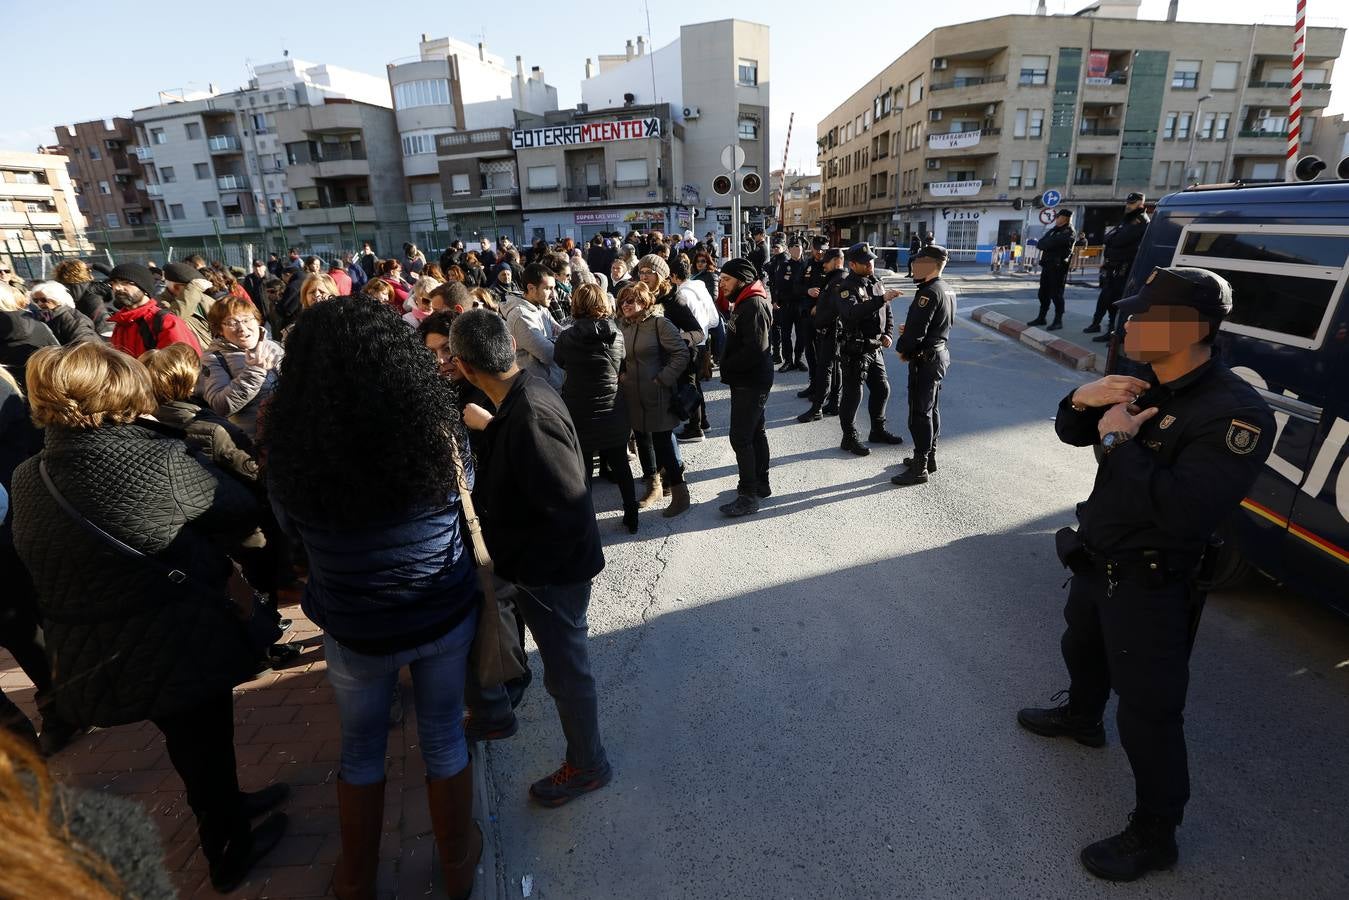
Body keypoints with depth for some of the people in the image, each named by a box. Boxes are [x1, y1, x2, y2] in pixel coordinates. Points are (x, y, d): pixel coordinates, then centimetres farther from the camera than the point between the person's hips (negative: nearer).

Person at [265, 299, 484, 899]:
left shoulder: (291, 449, -18)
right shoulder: (437, 427, -19)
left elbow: (290, 531, 2)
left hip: (355, 629, 0)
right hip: (445, 614, 1)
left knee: (361, 752, 25)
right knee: (444, 739, 22)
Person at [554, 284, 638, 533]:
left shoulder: (567, 337, -11)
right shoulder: (616, 335, -6)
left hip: (580, 416, -2)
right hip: (613, 414, 2)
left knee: (582, 470, 10)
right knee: (621, 465, 16)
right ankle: (631, 517, 25)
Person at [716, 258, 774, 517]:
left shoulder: (754, 305, -18)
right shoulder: (745, 303, 15)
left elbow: (755, 348, -26)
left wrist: (727, 366, -16)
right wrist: (727, 364, 5)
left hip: (751, 382, -11)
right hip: (750, 380, 11)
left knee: (740, 437, -9)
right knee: (755, 431, 17)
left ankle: (749, 496, -2)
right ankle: (761, 483, 30)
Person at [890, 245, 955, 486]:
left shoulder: (929, 292, -21)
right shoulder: (945, 289, 11)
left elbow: (916, 329, -25)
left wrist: (902, 348, -6)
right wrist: (909, 330, 6)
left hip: (925, 360, -10)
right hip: (940, 354, 10)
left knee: (919, 413, -5)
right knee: (930, 409, 18)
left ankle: (919, 468, 1)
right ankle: (928, 457, 30)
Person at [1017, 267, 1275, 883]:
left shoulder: (1235, 413, -26)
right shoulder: (1143, 386, -2)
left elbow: (1184, 511, -37)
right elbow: (1072, 433, 8)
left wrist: (1119, 441, -28)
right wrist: (1084, 400, -13)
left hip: (1152, 586, -8)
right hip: (1097, 561, 9)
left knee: (1148, 714, 5)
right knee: (1083, 649, 31)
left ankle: (1155, 836, 26)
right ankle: (1082, 717, 61)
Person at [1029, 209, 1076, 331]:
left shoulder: (1069, 232, -7)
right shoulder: (1053, 230, 20)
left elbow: (1053, 243, -19)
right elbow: (1040, 244, 9)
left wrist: (1044, 244, -2)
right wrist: (1048, 245, -9)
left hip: (1058, 267, -8)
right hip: (1047, 265, 8)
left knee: (1056, 294, -7)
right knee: (1043, 293, 10)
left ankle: (1058, 321, -2)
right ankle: (1041, 318, 18)